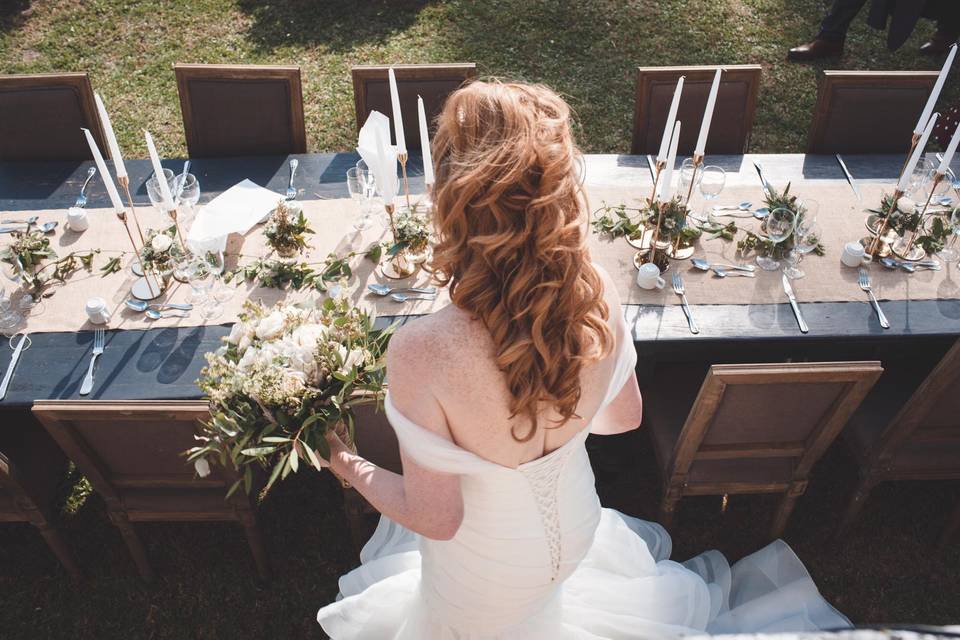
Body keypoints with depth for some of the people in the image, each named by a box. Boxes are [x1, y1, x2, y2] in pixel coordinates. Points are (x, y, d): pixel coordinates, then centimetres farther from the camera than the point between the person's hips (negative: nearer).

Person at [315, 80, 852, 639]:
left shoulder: (422, 355, -40)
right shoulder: (601, 295, -26)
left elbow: (436, 519, -26)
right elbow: (625, 416, -7)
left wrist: (356, 472, -7)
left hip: (483, 580, -4)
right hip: (575, 528, 4)